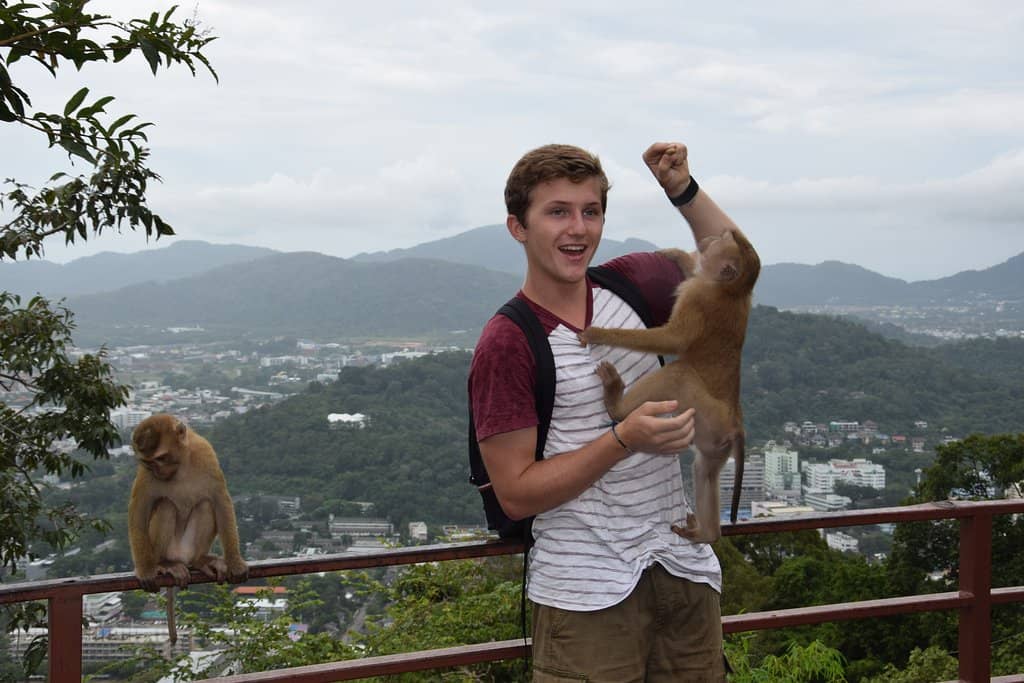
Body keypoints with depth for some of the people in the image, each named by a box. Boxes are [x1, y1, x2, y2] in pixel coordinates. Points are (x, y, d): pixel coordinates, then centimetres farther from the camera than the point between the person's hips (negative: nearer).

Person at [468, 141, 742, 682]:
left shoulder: (627, 286, 5)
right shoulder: (507, 344, -12)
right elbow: (516, 495, -13)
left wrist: (683, 190, 6)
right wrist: (623, 439, -22)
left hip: (684, 571, 6)